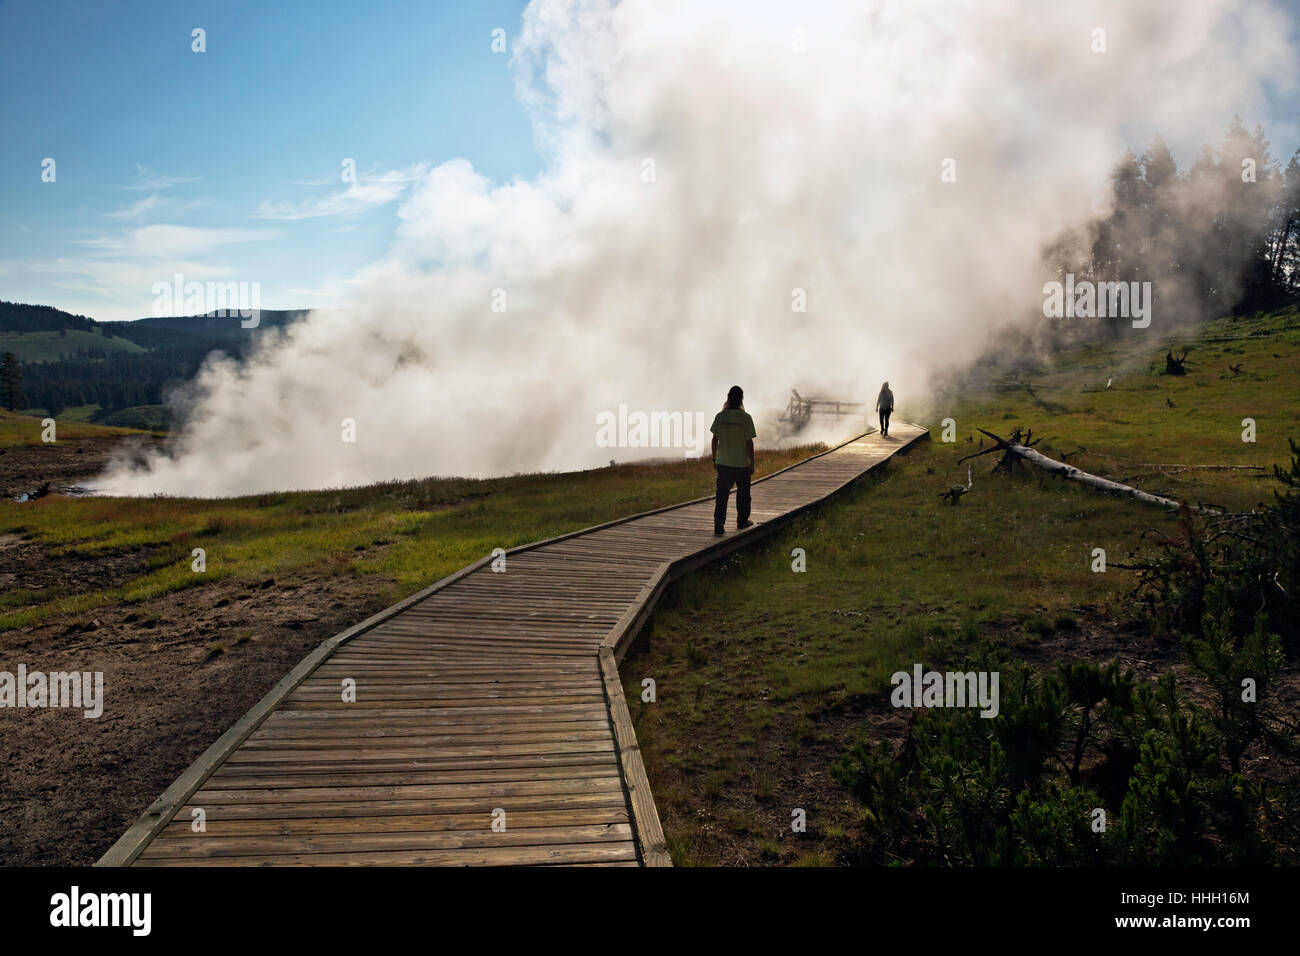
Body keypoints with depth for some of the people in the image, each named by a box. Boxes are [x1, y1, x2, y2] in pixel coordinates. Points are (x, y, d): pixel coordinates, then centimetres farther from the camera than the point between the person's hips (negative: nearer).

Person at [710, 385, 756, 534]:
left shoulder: (720, 416, -4)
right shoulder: (745, 418, -13)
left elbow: (715, 439, 1)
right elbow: (749, 443, -12)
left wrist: (714, 458, 12)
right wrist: (752, 463, -4)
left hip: (723, 462, 2)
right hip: (741, 463, -2)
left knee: (722, 494, 4)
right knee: (743, 493, 16)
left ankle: (719, 523, -4)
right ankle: (742, 521, 28)